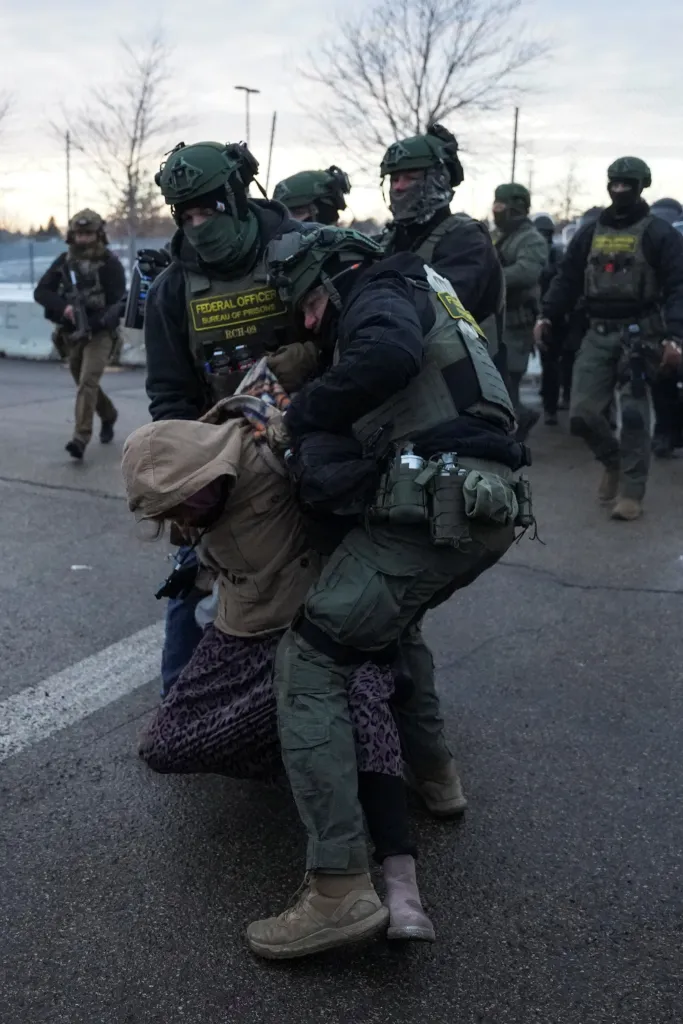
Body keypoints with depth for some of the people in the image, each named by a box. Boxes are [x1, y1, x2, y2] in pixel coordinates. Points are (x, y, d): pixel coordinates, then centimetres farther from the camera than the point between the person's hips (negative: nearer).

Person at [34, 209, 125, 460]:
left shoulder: (110, 263, -9)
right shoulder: (64, 261, 3)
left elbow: (117, 303, -15)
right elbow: (40, 292, -2)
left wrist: (92, 323, -29)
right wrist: (63, 307, -22)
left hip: (99, 333, -5)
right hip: (71, 334, 5)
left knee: (88, 382, -20)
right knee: (84, 383, 18)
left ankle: (81, 439, -23)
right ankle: (109, 416, 44)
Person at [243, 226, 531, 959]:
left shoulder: (379, 292, 0)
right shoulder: (410, 300, 30)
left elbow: (390, 355, -25)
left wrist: (305, 415, -13)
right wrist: (317, 437, 8)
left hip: (433, 511, -10)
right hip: (487, 509, 10)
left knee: (308, 661, -7)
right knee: (392, 617, 35)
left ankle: (339, 886, -12)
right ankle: (434, 773, 41)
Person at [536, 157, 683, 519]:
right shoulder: (590, 233, 14)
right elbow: (567, 278, 14)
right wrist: (546, 315, -2)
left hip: (639, 333, -4)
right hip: (598, 333, 4)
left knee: (633, 413, -6)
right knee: (582, 412, -1)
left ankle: (631, 493, 3)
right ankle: (613, 461, 27)